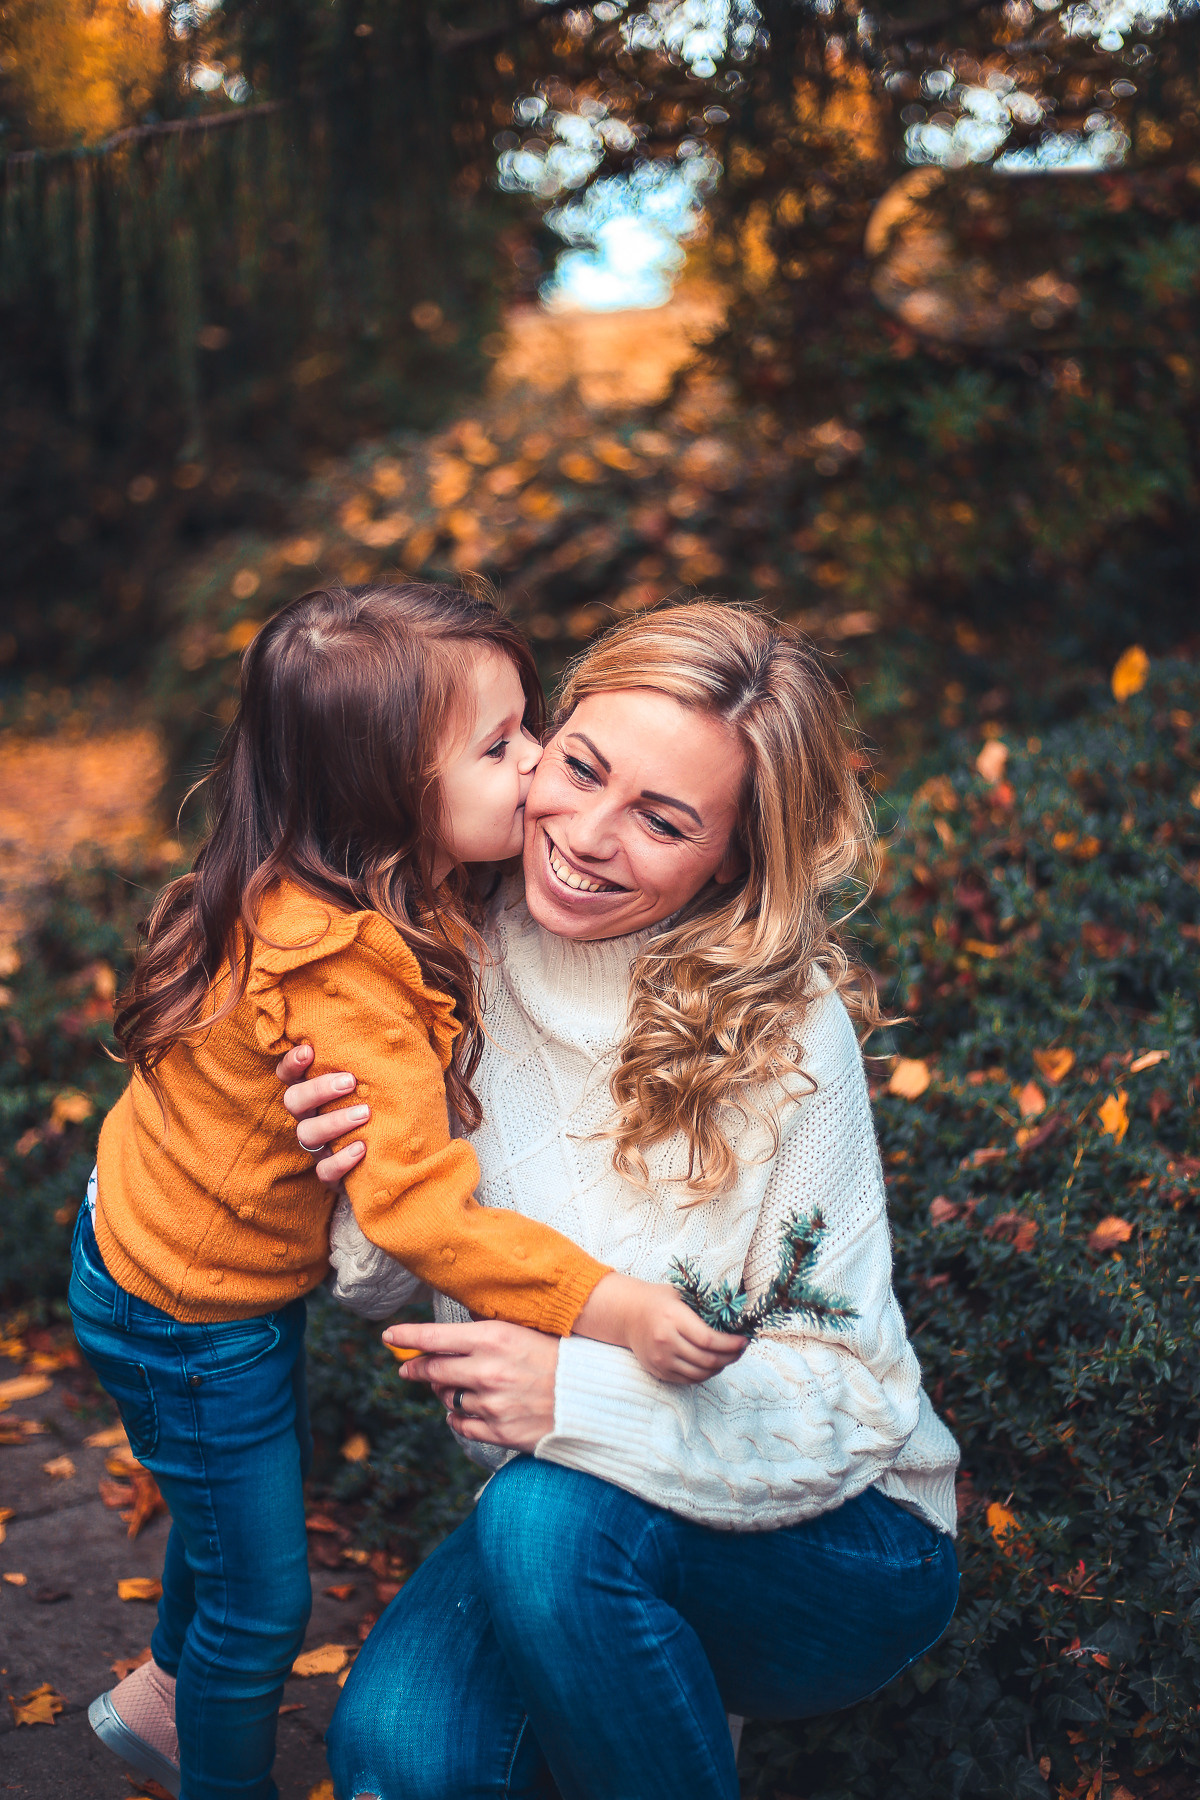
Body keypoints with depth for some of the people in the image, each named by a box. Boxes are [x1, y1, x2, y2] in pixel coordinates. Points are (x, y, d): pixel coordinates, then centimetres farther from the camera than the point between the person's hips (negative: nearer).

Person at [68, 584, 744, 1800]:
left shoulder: (395, 885, -10)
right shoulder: (343, 972, -38)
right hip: (187, 1318, -9)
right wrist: (607, 1305, -42)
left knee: (240, 1498, 32)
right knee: (263, 1602, 10)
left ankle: (164, 1695, 58)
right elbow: (414, 1204, -40)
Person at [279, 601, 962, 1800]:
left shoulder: (788, 1030, -22)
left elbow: (840, 1400, -19)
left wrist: (584, 1395, -34)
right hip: (562, 1527, 4)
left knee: (549, 1514, -32)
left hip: (839, 1551, -4)